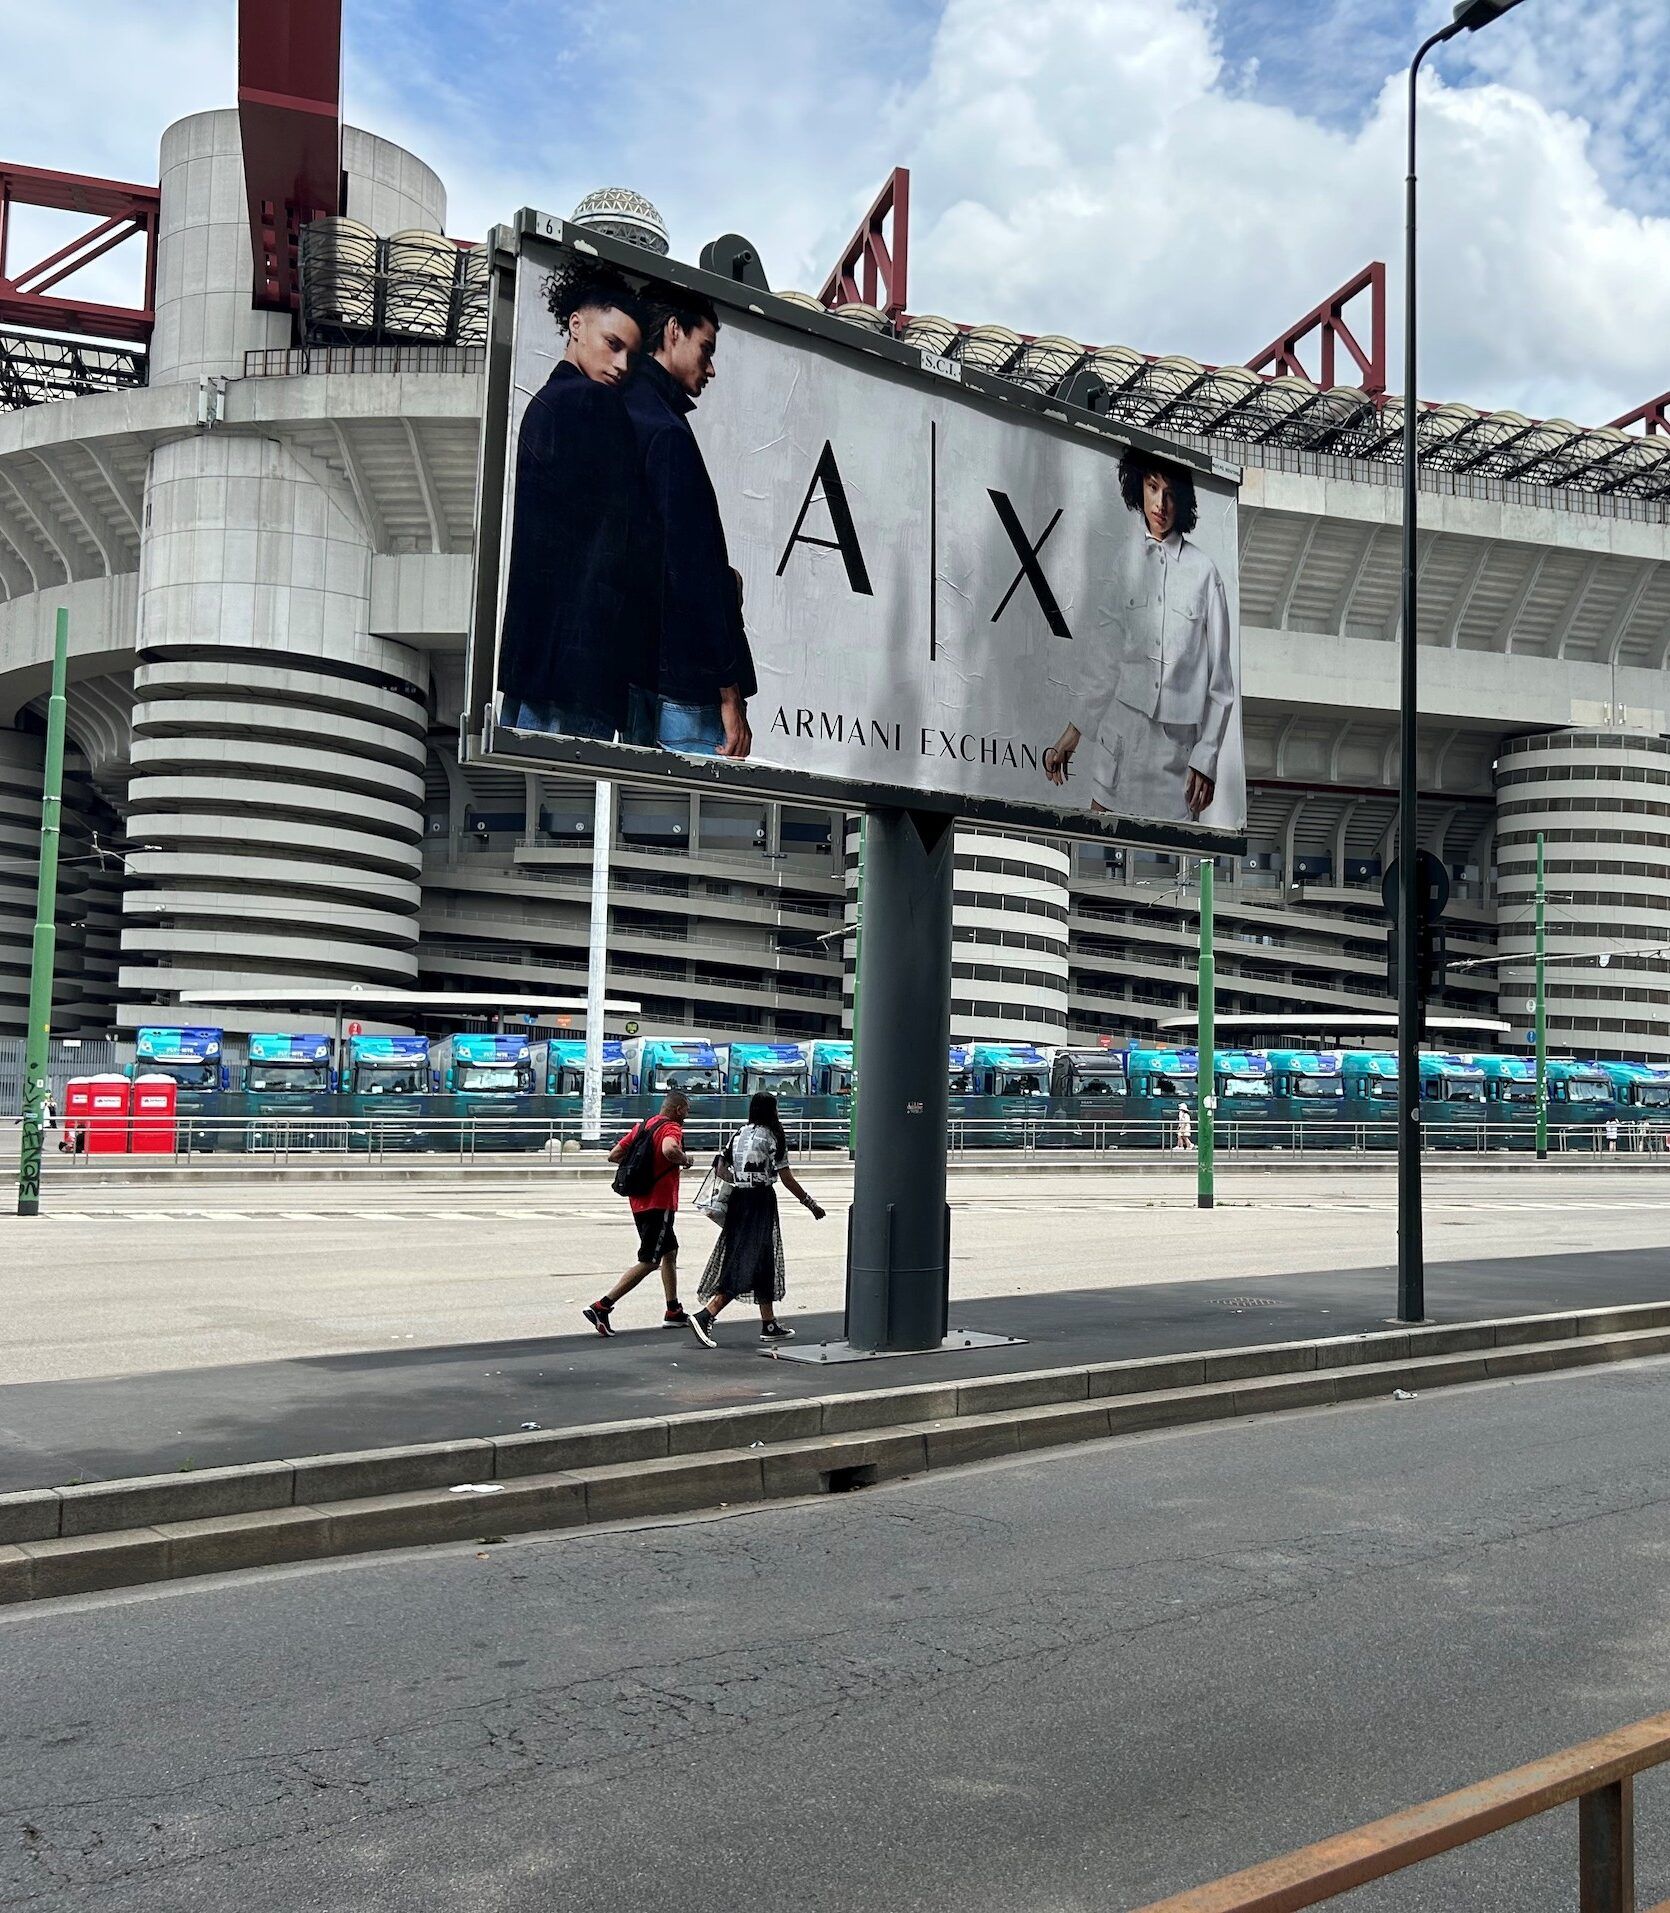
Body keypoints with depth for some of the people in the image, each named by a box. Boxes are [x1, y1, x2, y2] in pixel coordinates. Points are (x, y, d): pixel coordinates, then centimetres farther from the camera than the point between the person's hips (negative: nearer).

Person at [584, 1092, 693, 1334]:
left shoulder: (641, 1126, 12)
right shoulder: (671, 1128, -13)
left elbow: (614, 1155, 11)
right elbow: (669, 1150, -37)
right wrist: (685, 1160, -17)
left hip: (640, 1202, 9)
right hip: (659, 1204, -9)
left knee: (670, 1252, 21)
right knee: (648, 1262, -5)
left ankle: (674, 1312, 27)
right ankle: (601, 1307, -11)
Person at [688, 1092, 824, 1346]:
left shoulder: (739, 1134, 8)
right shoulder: (772, 1137, -9)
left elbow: (722, 1169, 7)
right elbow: (787, 1179, -9)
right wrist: (810, 1204, 0)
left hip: (738, 1201, 7)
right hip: (761, 1203, -7)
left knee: (764, 1265, 16)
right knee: (749, 1265, -6)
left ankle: (769, 1324, 23)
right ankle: (705, 1316, -18)